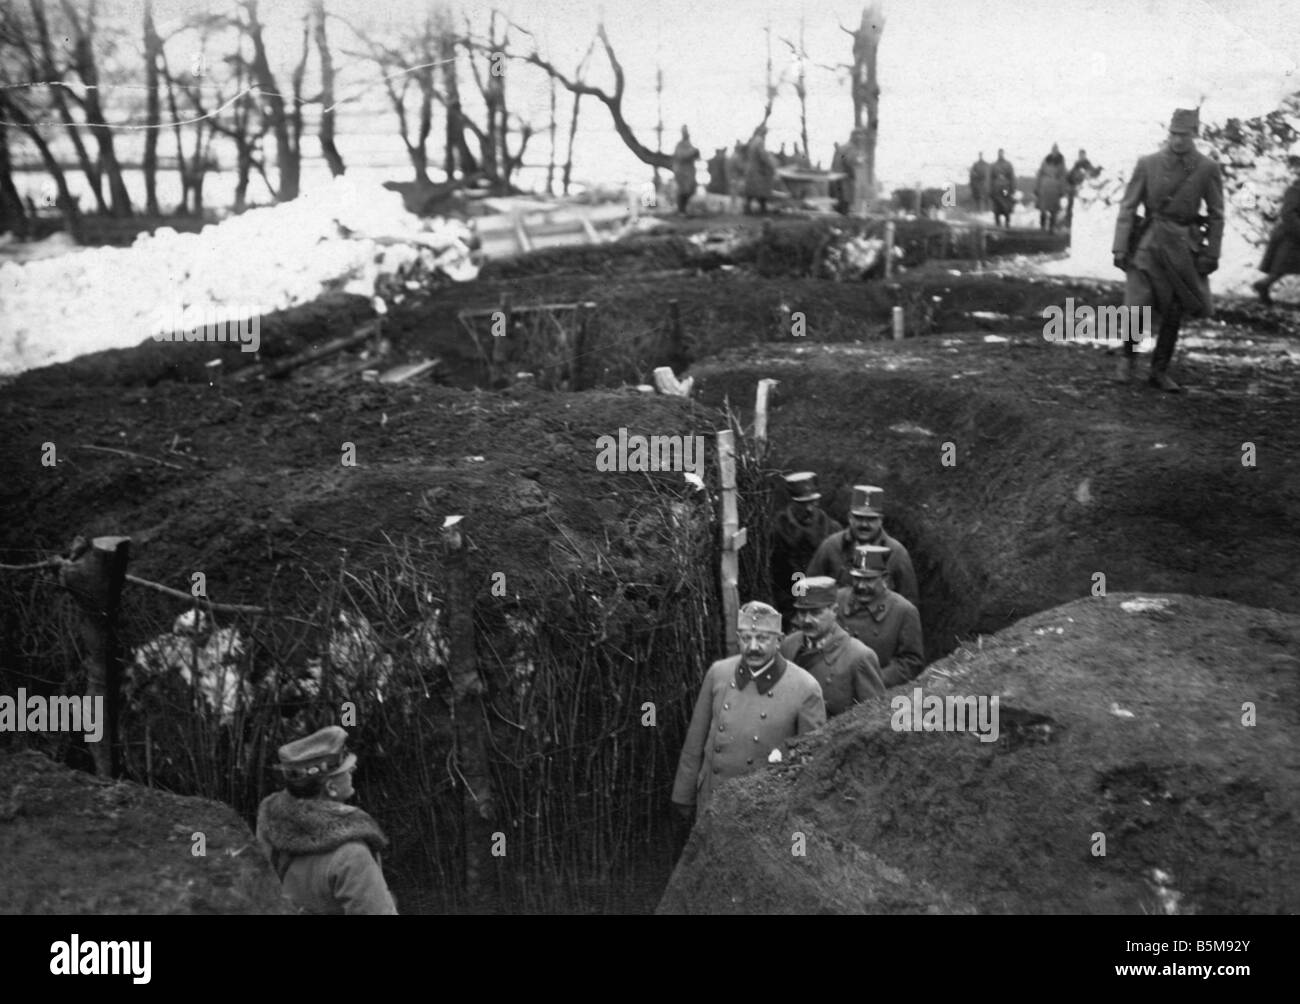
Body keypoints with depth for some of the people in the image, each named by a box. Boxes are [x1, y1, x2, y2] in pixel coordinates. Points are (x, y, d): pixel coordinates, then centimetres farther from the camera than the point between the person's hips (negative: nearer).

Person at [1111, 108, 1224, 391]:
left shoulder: (1208, 169, -2)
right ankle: (1128, 357, 18)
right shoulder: (1147, 163, -3)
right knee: (1138, 306, -9)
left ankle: (1160, 371, 20)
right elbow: (1128, 207, -1)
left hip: (1183, 248, 1)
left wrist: (1211, 254, -1)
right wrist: (1120, 247, -7)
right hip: (1148, 243, -1)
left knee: (1174, 313, 6)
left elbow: (1216, 215, 4)